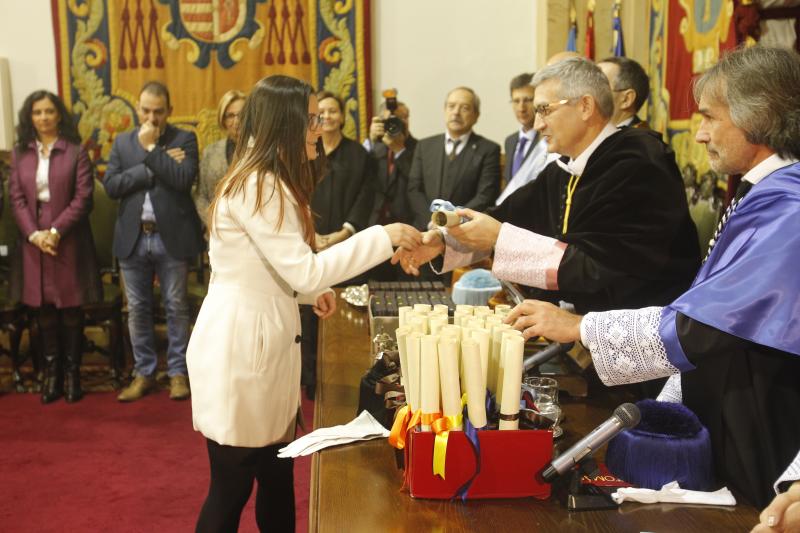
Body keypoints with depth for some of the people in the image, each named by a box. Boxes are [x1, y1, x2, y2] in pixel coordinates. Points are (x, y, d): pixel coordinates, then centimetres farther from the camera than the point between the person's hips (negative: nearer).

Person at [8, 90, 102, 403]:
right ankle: (51, 372, 14)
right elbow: (15, 197, 4)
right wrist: (33, 233, -10)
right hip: (33, 239, 3)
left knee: (70, 307, 3)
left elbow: (83, 196, -7)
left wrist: (56, 230, -14)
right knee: (42, 308, 5)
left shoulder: (75, 151, -1)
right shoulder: (20, 153, 9)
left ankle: (72, 372, 12)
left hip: (68, 239, -3)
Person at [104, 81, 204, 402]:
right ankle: (144, 373, 21)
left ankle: (178, 372, 16)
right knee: (137, 309, 9)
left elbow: (184, 179, -16)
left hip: (171, 237, -3)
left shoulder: (184, 139, 1)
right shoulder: (122, 142, 9)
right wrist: (160, 161, -11)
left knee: (176, 307, 5)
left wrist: (151, 149, -13)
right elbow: (111, 186, -5)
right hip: (133, 238, 3)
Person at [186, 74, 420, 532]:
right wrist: (383, 237, -20)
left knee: (278, 476, 17)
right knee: (233, 485, 2)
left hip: (262, 339, 10)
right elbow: (304, 270, -22)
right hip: (239, 343, -10)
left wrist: (313, 292, 3)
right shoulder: (257, 186, -18)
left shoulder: (267, 181, 14)